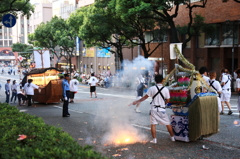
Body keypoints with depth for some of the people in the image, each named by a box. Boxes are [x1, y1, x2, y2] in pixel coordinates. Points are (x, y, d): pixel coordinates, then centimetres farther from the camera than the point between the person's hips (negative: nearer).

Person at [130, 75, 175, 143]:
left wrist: (137, 101, 8)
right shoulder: (166, 89, -6)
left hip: (154, 109, 0)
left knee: (153, 124, 4)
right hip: (162, 109, 0)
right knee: (168, 124, 13)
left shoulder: (152, 88, -6)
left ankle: (154, 139, 1)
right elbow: (168, 100, 1)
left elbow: (145, 97, -2)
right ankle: (172, 137, 23)